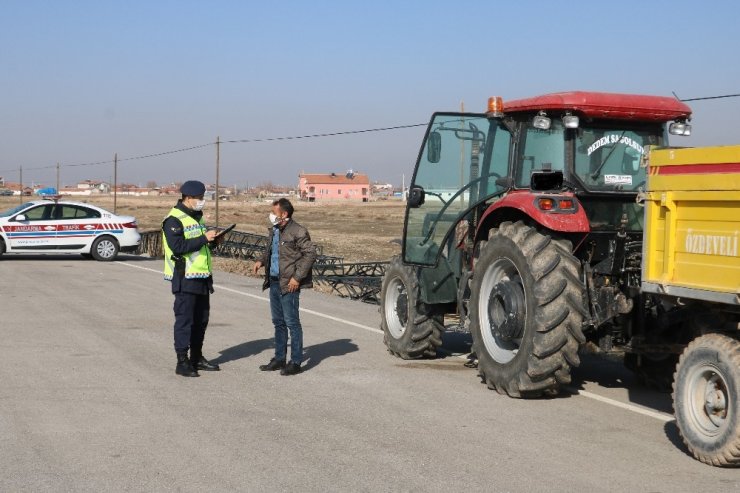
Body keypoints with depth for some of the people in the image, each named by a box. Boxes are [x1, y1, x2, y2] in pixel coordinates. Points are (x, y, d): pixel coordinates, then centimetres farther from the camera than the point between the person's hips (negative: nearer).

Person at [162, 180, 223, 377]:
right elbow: (178, 247, -23)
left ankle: (197, 357, 24)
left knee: (201, 319, 14)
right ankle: (182, 362, -1)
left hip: (202, 277, 9)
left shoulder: (197, 217, 17)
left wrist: (213, 241, 4)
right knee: (184, 319, -5)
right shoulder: (174, 220, -12)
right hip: (185, 278, -9)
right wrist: (204, 238, -23)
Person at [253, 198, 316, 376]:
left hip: (288, 284, -8)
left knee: (292, 322, -4)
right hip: (274, 281, 8)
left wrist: (297, 277, -17)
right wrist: (262, 261, 8)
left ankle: (296, 362, 2)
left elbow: (310, 253, -15)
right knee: (278, 322, 14)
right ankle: (279, 359, 23)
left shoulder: (297, 232, -12)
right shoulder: (274, 231, 14)